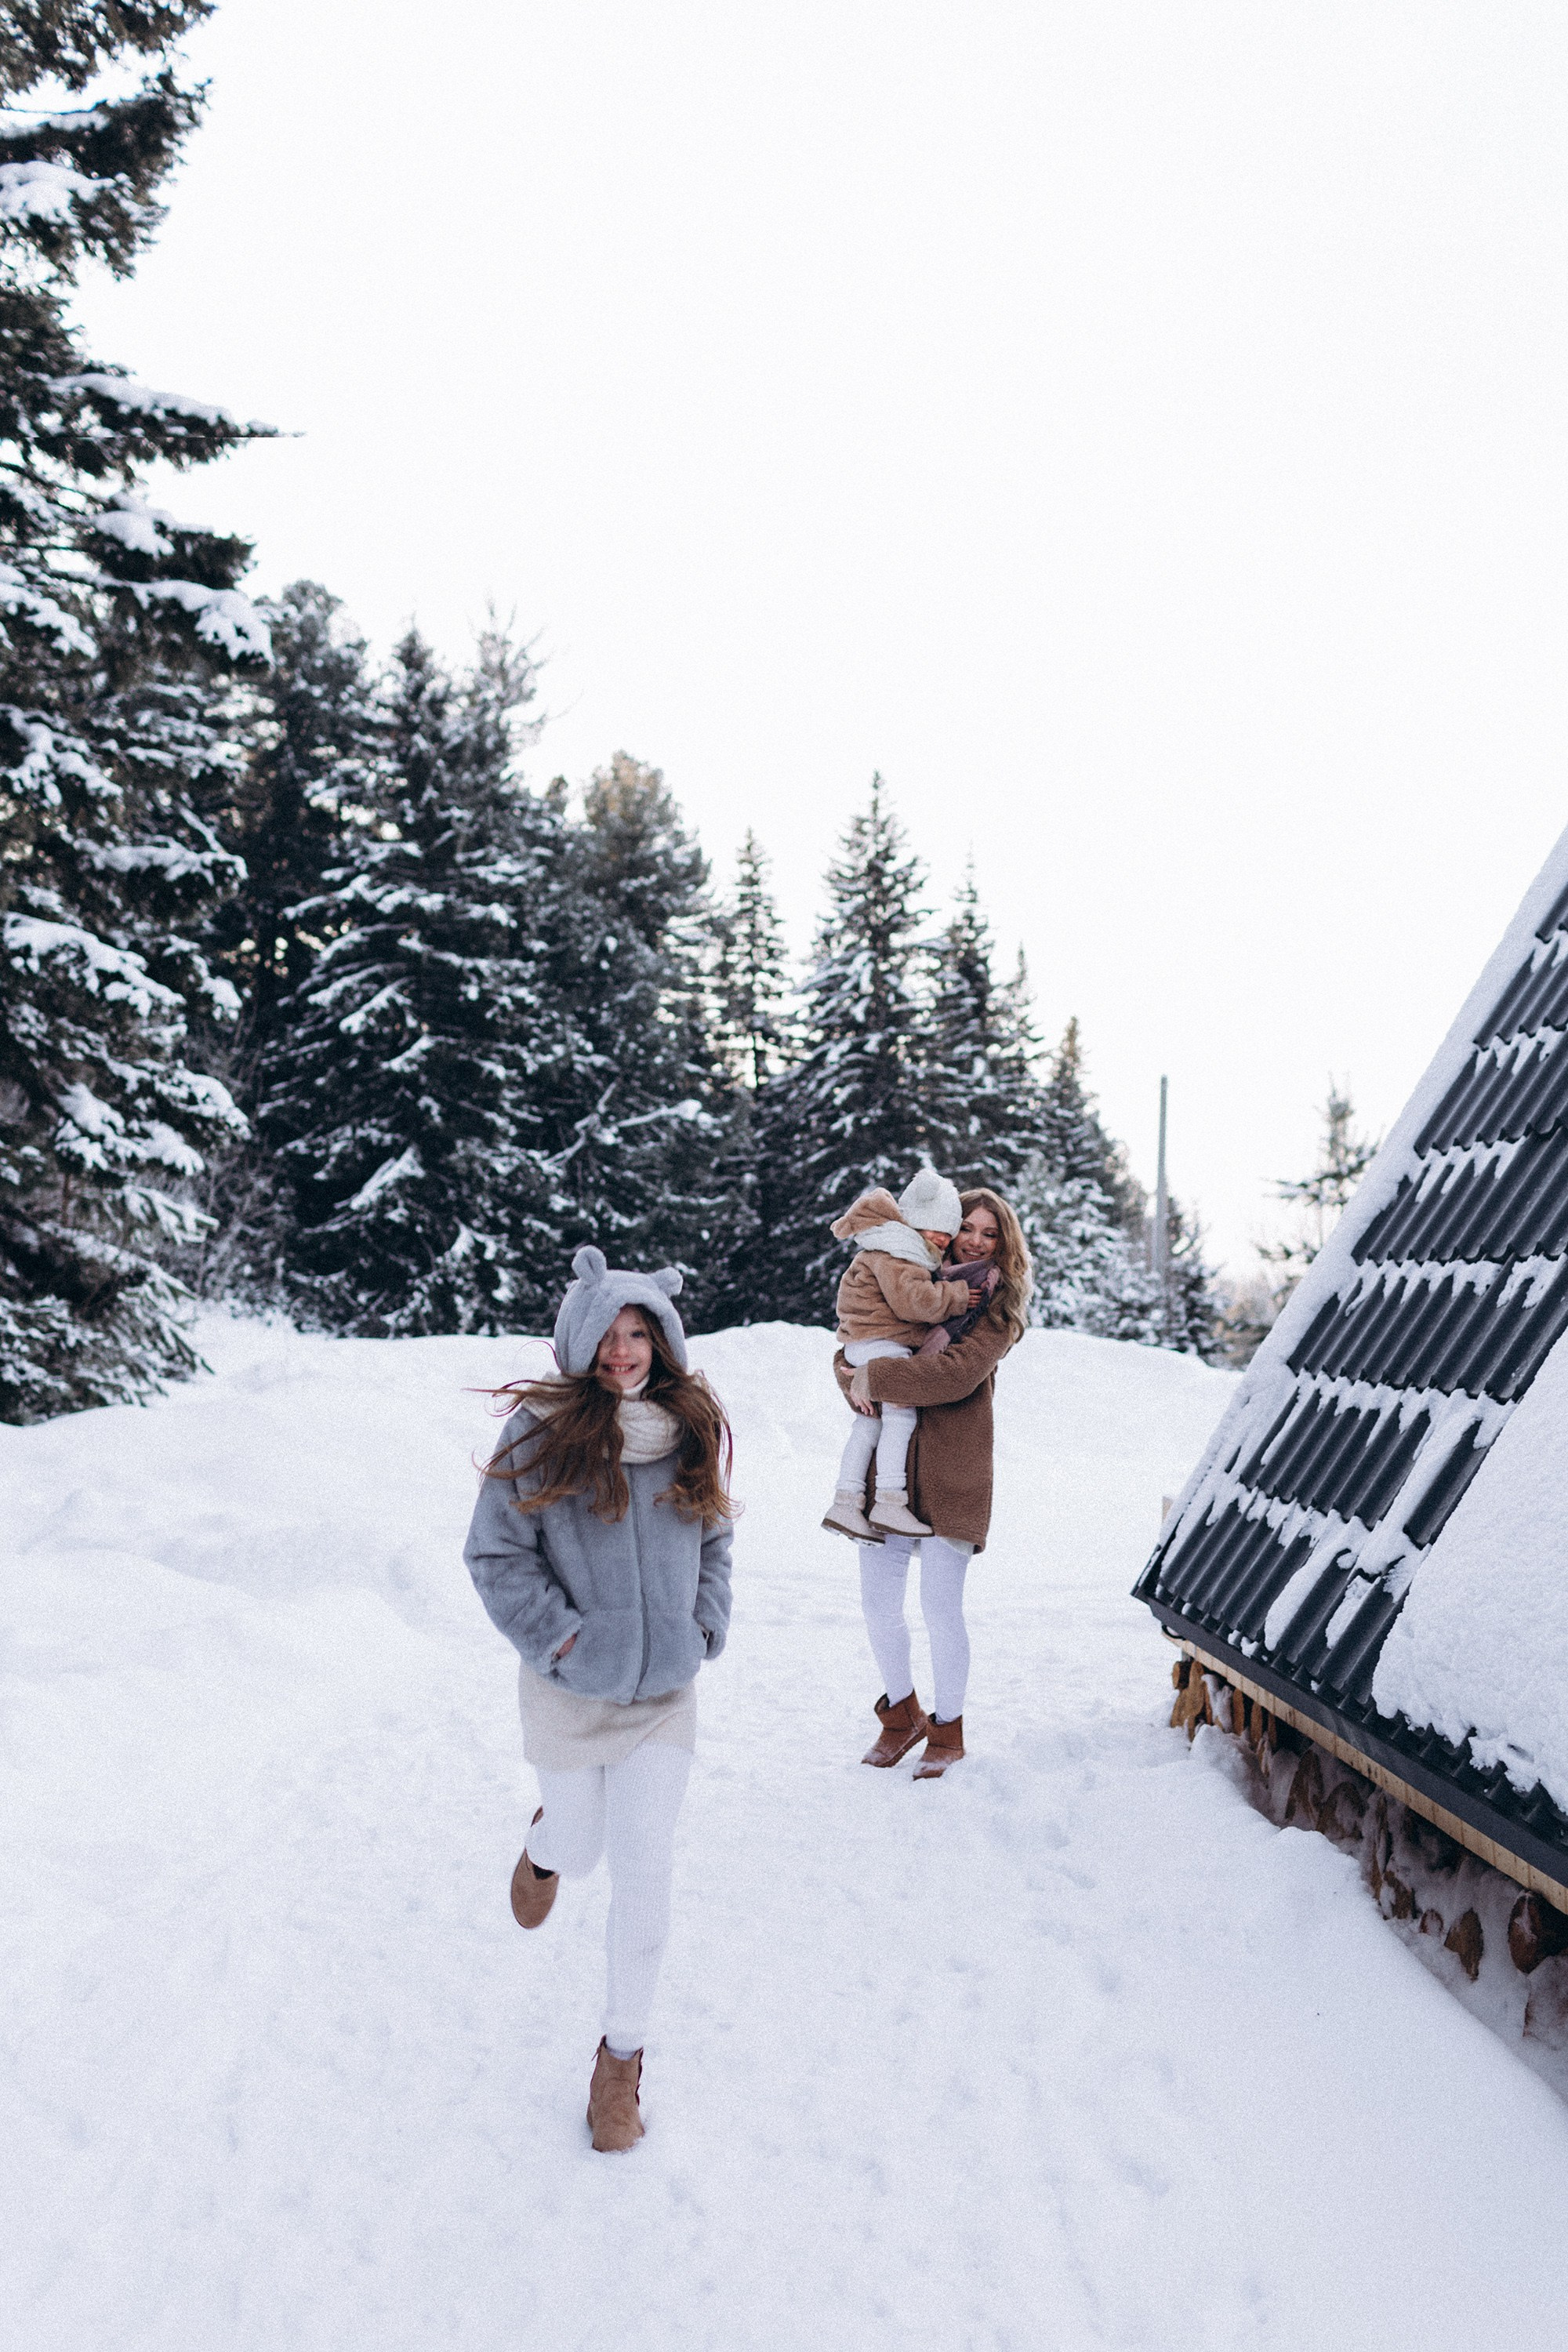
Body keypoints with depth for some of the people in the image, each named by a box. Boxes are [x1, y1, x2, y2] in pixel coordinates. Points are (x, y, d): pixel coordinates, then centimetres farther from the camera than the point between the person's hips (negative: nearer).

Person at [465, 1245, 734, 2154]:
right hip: (571, 1689, -2)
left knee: (647, 1871, 4)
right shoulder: (543, 1431, -16)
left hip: (666, 1688, 2)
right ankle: (547, 1843, 56)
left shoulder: (694, 1430, -2)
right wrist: (558, 1635, -14)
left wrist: (704, 1628, 2)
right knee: (580, 1849, 17)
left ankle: (624, 2054, 23)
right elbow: (495, 1552, -10)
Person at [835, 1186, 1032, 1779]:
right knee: (878, 1604, 8)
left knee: (941, 1610, 0)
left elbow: (956, 1374, -17)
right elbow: (850, 1354, 9)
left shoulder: (997, 1308, 0)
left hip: (949, 1475, -4)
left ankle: (947, 1731, 22)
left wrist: (875, 1378, -15)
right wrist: (860, 1385, -13)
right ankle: (902, 1716, 31)